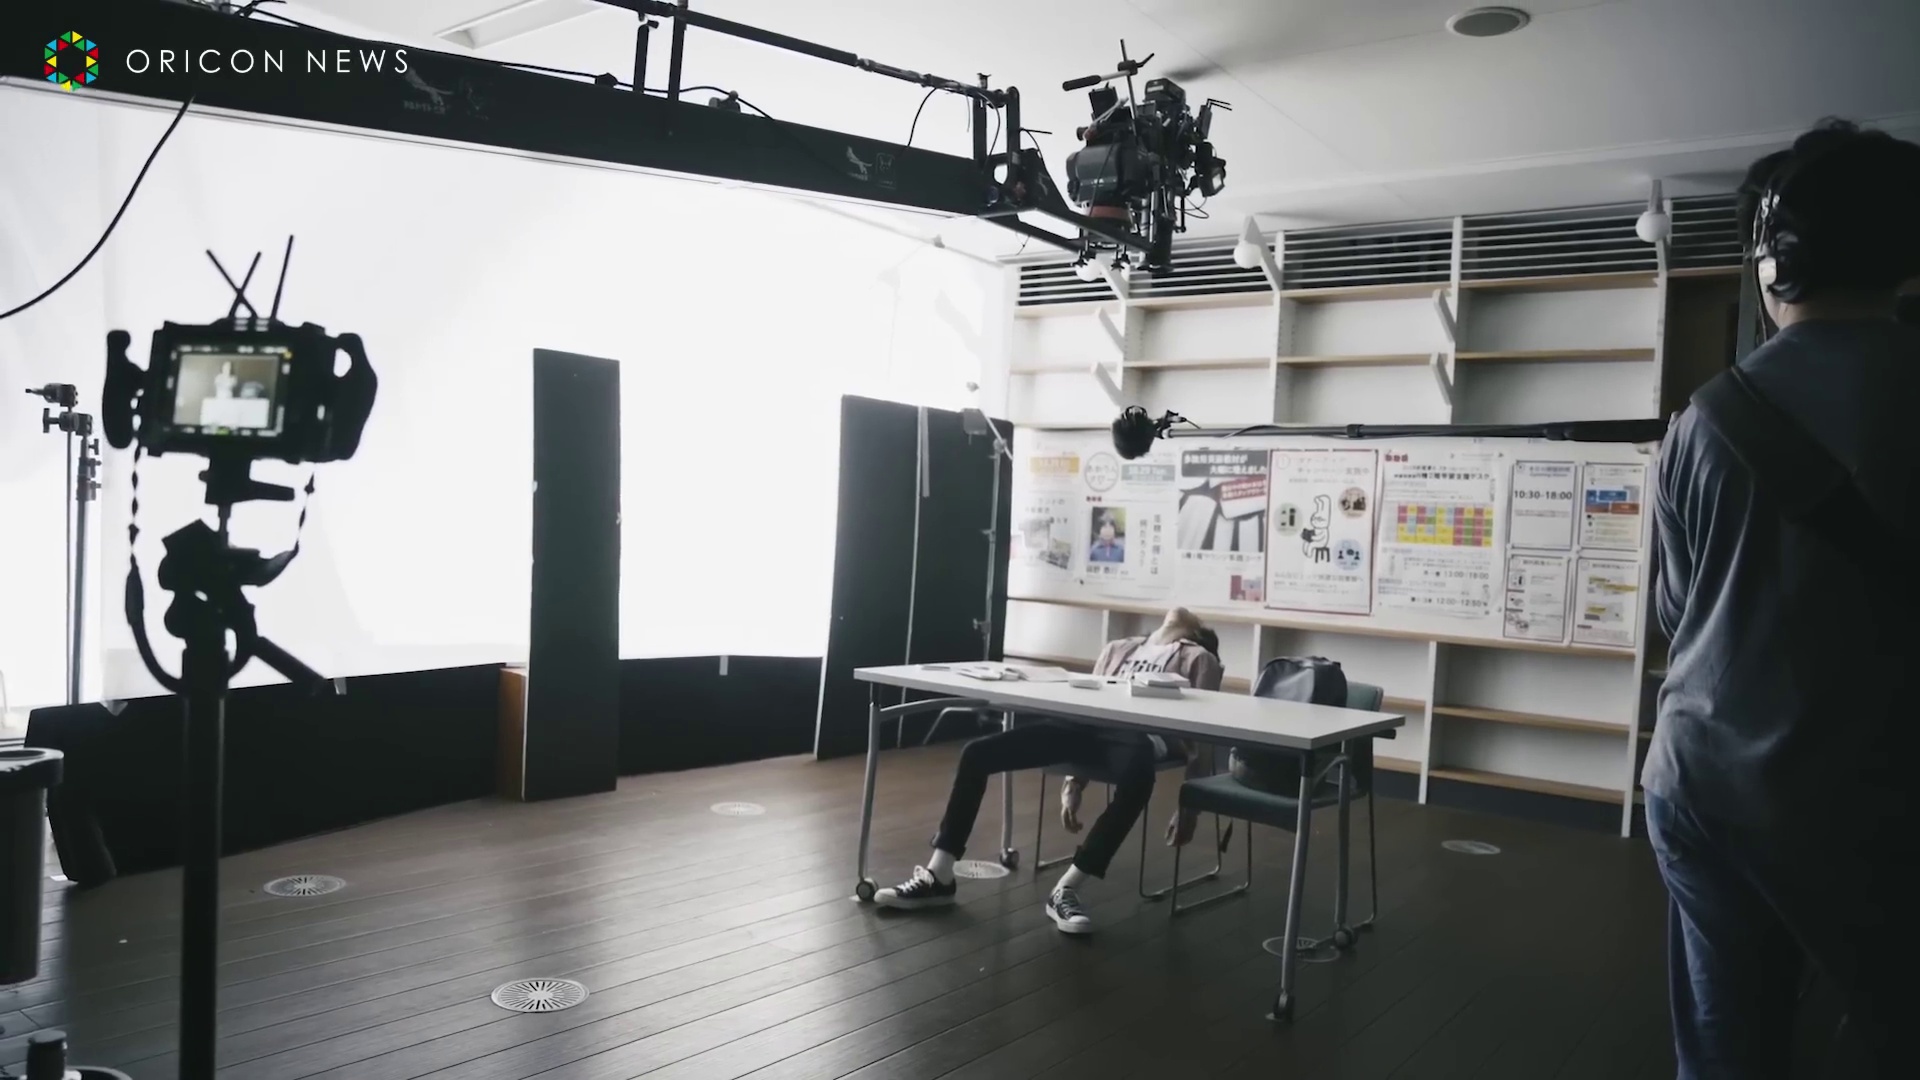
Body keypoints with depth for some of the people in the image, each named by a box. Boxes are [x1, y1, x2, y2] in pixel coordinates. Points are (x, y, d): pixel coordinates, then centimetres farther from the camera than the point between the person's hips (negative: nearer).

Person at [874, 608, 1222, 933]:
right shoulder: (1117, 648, 35)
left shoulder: (1198, 659, 22)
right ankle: (938, 876, -12)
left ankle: (1066, 889, -30)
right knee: (977, 752, -14)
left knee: (1137, 777, -42)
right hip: (1082, 726, 4)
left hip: (1139, 734, -4)